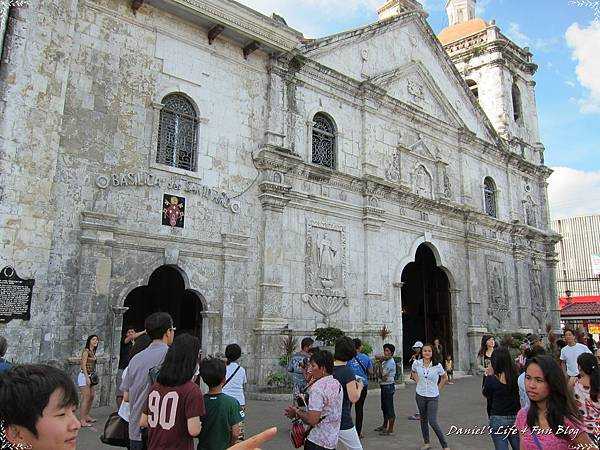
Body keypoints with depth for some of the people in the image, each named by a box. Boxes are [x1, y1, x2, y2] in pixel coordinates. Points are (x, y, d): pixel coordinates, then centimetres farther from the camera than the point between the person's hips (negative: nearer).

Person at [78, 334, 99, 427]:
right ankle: (82, 420, -4)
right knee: (86, 398, -8)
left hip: (90, 376, 9)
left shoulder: (93, 351, 14)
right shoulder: (86, 351, -12)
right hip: (84, 376, -9)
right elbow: (83, 365, -16)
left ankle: (86, 416, 28)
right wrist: (87, 377, -19)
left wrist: (94, 376, 11)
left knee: (92, 396, 15)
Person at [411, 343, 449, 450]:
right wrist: (418, 382, 5)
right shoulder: (416, 363, -7)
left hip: (433, 397, -3)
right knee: (423, 419, 14)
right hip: (420, 395, 3)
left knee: (433, 422, -8)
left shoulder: (437, 365, -12)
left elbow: (445, 378, 5)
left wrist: (438, 388, 0)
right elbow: (413, 372, 16)